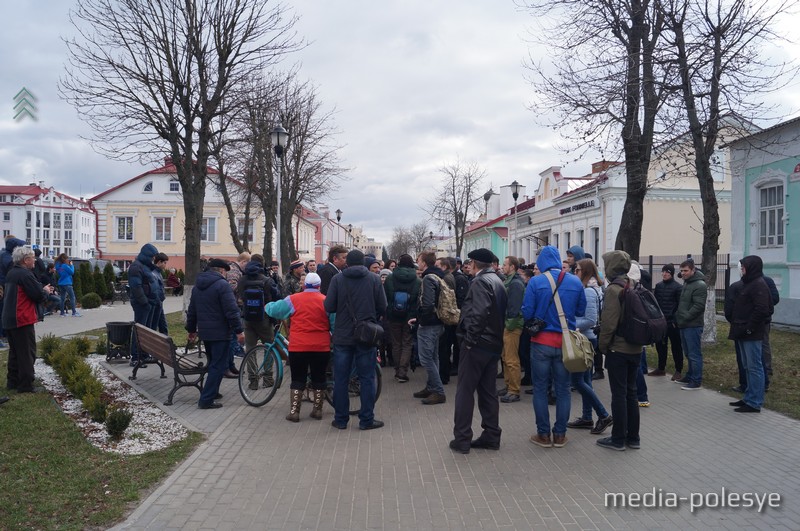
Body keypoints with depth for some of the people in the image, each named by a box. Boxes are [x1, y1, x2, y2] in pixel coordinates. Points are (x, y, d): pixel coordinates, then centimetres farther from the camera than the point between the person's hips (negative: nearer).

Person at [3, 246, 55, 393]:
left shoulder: (11, 273, 13)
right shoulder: (25, 274, -17)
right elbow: (39, 296, -19)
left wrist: (42, 290, 11)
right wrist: (46, 291, 3)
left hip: (9, 319, 9)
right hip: (23, 320, -9)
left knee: (15, 351, 18)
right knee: (27, 353, -2)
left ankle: (12, 381, 25)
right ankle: (26, 385, 1)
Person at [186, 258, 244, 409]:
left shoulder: (197, 286, 13)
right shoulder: (222, 284, -13)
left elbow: (192, 310, 20)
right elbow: (231, 310, -20)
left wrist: (191, 329, 29)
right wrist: (239, 330, -17)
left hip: (204, 331, 8)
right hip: (220, 332, -8)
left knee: (213, 363, 22)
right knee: (218, 365, -4)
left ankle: (212, 392, 29)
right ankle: (206, 400, -6)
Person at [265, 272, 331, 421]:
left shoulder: (293, 300, -2)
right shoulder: (326, 301, 0)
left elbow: (273, 309, 6)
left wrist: (268, 306, 27)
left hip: (298, 347, -1)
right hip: (321, 347, 1)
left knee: (298, 380, 8)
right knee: (319, 379, 12)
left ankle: (294, 412, 8)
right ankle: (317, 410, 19)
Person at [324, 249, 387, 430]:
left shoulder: (337, 279, -4)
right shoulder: (374, 279, -3)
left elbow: (329, 307, -8)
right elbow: (382, 307, -4)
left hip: (343, 336, 0)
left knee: (341, 379, 9)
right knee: (367, 378, 7)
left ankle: (341, 419, 15)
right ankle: (367, 419, 10)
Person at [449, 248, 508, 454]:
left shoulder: (481, 281, -14)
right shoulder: (498, 282, 15)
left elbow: (479, 312, -27)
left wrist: (470, 337, -19)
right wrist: (496, 336, 15)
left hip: (478, 343, -9)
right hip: (493, 343, 9)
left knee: (465, 390, -1)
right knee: (488, 390, 13)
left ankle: (462, 439, 3)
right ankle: (491, 436, 17)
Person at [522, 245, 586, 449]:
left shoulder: (536, 282, -11)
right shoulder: (575, 282, -2)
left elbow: (526, 313, -10)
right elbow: (581, 311, 6)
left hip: (542, 342, -2)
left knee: (540, 389, 8)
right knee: (563, 389, 12)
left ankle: (543, 435, 13)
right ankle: (560, 435, 18)